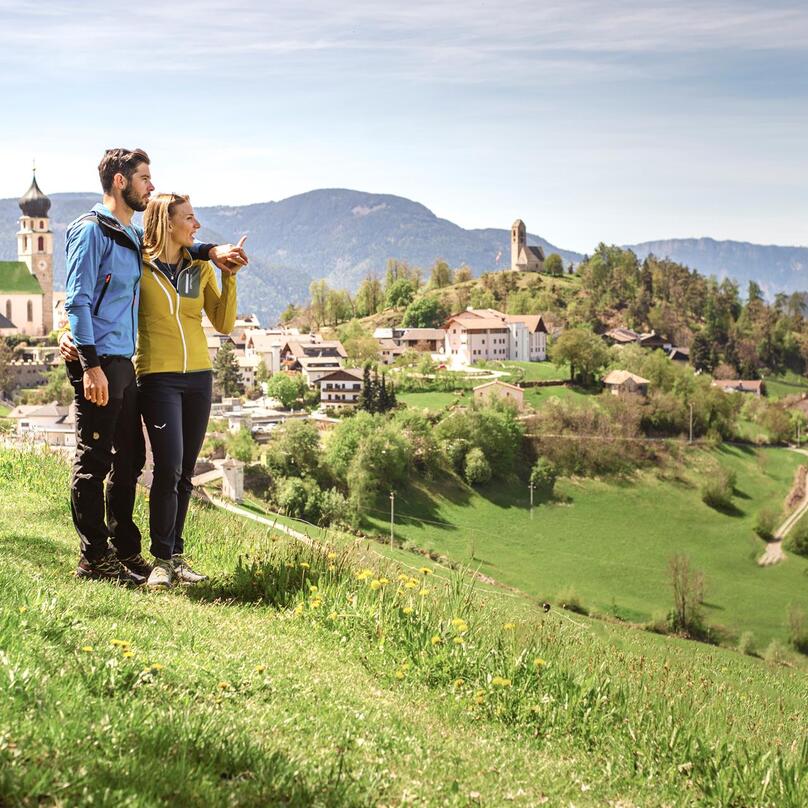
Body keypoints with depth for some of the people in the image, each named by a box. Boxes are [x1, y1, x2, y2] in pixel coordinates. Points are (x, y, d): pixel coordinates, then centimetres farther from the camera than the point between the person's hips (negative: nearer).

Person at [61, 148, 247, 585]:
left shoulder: (132, 236, 18)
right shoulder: (91, 230, -8)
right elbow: (77, 300, -14)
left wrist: (211, 251, 20)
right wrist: (91, 365, -20)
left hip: (123, 363, 9)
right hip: (98, 362, -9)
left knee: (128, 459, 13)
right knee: (93, 461, -3)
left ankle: (125, 551, 23)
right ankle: (94, 558, 3)